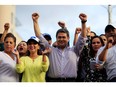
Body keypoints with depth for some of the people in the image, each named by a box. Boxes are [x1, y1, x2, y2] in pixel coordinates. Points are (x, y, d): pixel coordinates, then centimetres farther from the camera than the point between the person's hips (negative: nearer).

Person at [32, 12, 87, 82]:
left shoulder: (74, 51, 14)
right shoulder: (51, 50, 15)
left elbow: (82, 38, 7)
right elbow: (39, 36, 13)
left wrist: (83, 22, -4)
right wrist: (35, 21, 8)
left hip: (71, 80, 0)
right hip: (53, 80, 0)